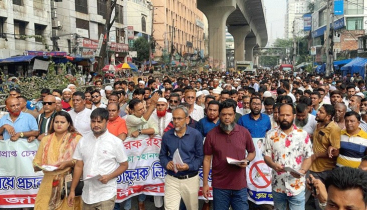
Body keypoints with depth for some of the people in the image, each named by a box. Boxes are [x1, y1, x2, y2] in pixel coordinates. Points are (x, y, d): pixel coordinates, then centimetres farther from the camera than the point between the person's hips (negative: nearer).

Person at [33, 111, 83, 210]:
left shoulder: (77, 138, 1)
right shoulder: (45, 139, 14)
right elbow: (37, 161, 14)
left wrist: (68, 163, -17)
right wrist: (39, 166, -7)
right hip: (49, 182, 3)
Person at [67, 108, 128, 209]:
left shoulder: (116, 142, -8)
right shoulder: (83, 140, 3)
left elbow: (124, 165, -2)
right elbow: (78, 166, 8)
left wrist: (109, 177, -18)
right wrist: (72, 190, 7)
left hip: (106, 195, -4)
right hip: (87, 194, 4)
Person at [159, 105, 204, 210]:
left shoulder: (196, 135, -7)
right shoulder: (167, 135, 1)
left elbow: (200, 157, -5)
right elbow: (162, 155, 10)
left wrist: (189, 166, -22)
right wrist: (166, 163, -13)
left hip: (191, 179, 0)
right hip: (171, 179, 1)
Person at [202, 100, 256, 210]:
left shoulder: (244, 132, -1)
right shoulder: (211, 134, -3)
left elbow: (252, 152, 12)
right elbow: (207, 159, 1)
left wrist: (247, 161, -11)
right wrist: (205, 183, -1)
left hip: (240, 185, 1)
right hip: (219, 186, 0)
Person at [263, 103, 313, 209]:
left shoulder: (303, 135, -3)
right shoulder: (271, 135, -1)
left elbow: (308, 157, -1)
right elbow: (267, 156, 0)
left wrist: (302, 171, -21)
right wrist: (273, 165, -21)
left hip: (297, 187, -1)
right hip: (278, 186, 1)